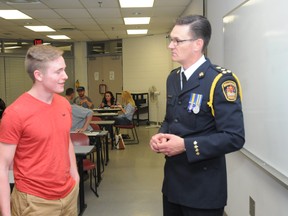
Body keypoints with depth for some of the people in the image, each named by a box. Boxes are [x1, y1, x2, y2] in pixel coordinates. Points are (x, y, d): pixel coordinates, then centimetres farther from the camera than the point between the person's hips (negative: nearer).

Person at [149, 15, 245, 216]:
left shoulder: (221, 80, -18)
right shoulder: (173, 77, 8)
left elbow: (234, 137, -22)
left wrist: (186, 145, -24)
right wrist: (160, 136, -4)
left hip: (203, 186, -7)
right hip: (173, 179, 7)